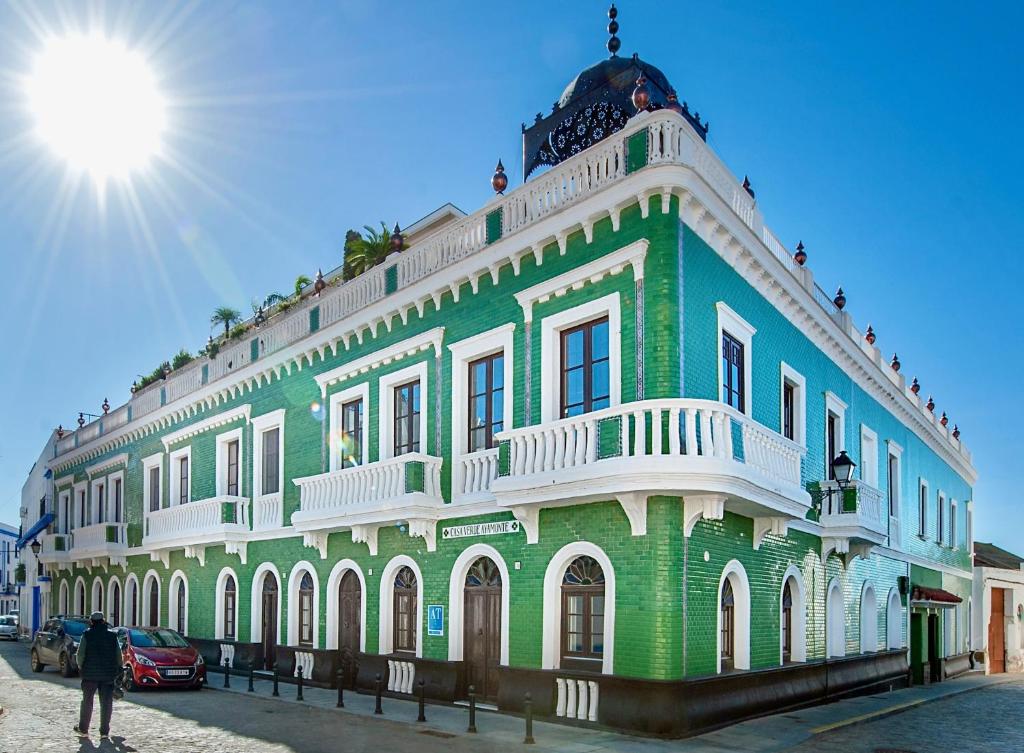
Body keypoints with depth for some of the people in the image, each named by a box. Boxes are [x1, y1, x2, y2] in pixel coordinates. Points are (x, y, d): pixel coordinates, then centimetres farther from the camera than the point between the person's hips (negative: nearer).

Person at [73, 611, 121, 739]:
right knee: (106, 702, 5)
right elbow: (118, 655, 3)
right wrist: (118, 670, 13)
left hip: (90, 673, -1)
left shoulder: (87, 635, -4)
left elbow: (81, 653, -7)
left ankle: (83, 729, 21)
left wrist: (80, 666, 10)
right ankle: (104, 731, 6)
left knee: (87, 701, 12)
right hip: (108, 674, 1)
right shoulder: (112, 636, 3)